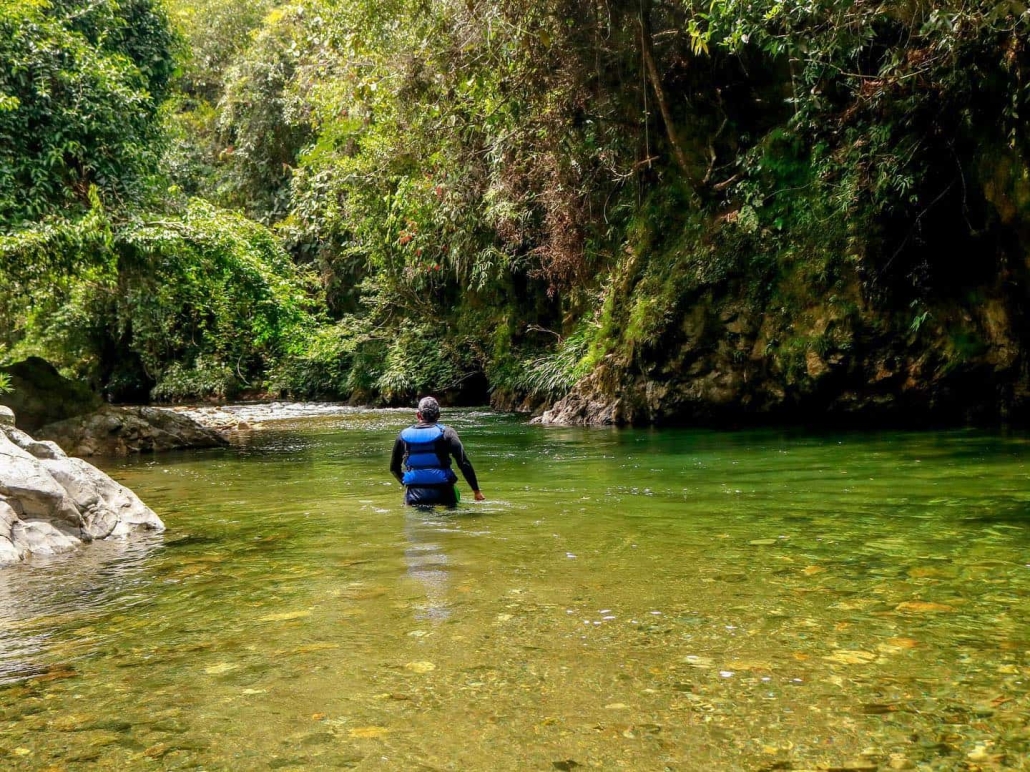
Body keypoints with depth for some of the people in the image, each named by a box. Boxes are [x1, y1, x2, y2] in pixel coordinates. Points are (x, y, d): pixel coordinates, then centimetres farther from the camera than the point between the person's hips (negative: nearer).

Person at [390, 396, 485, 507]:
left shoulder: (404, 435, 9)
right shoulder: (446, 433, 2)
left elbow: (394, 468, 18)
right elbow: (464, 464, -5)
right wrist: (476, 491, 1)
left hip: (414, 497, 2)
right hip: (441, 492, -2)